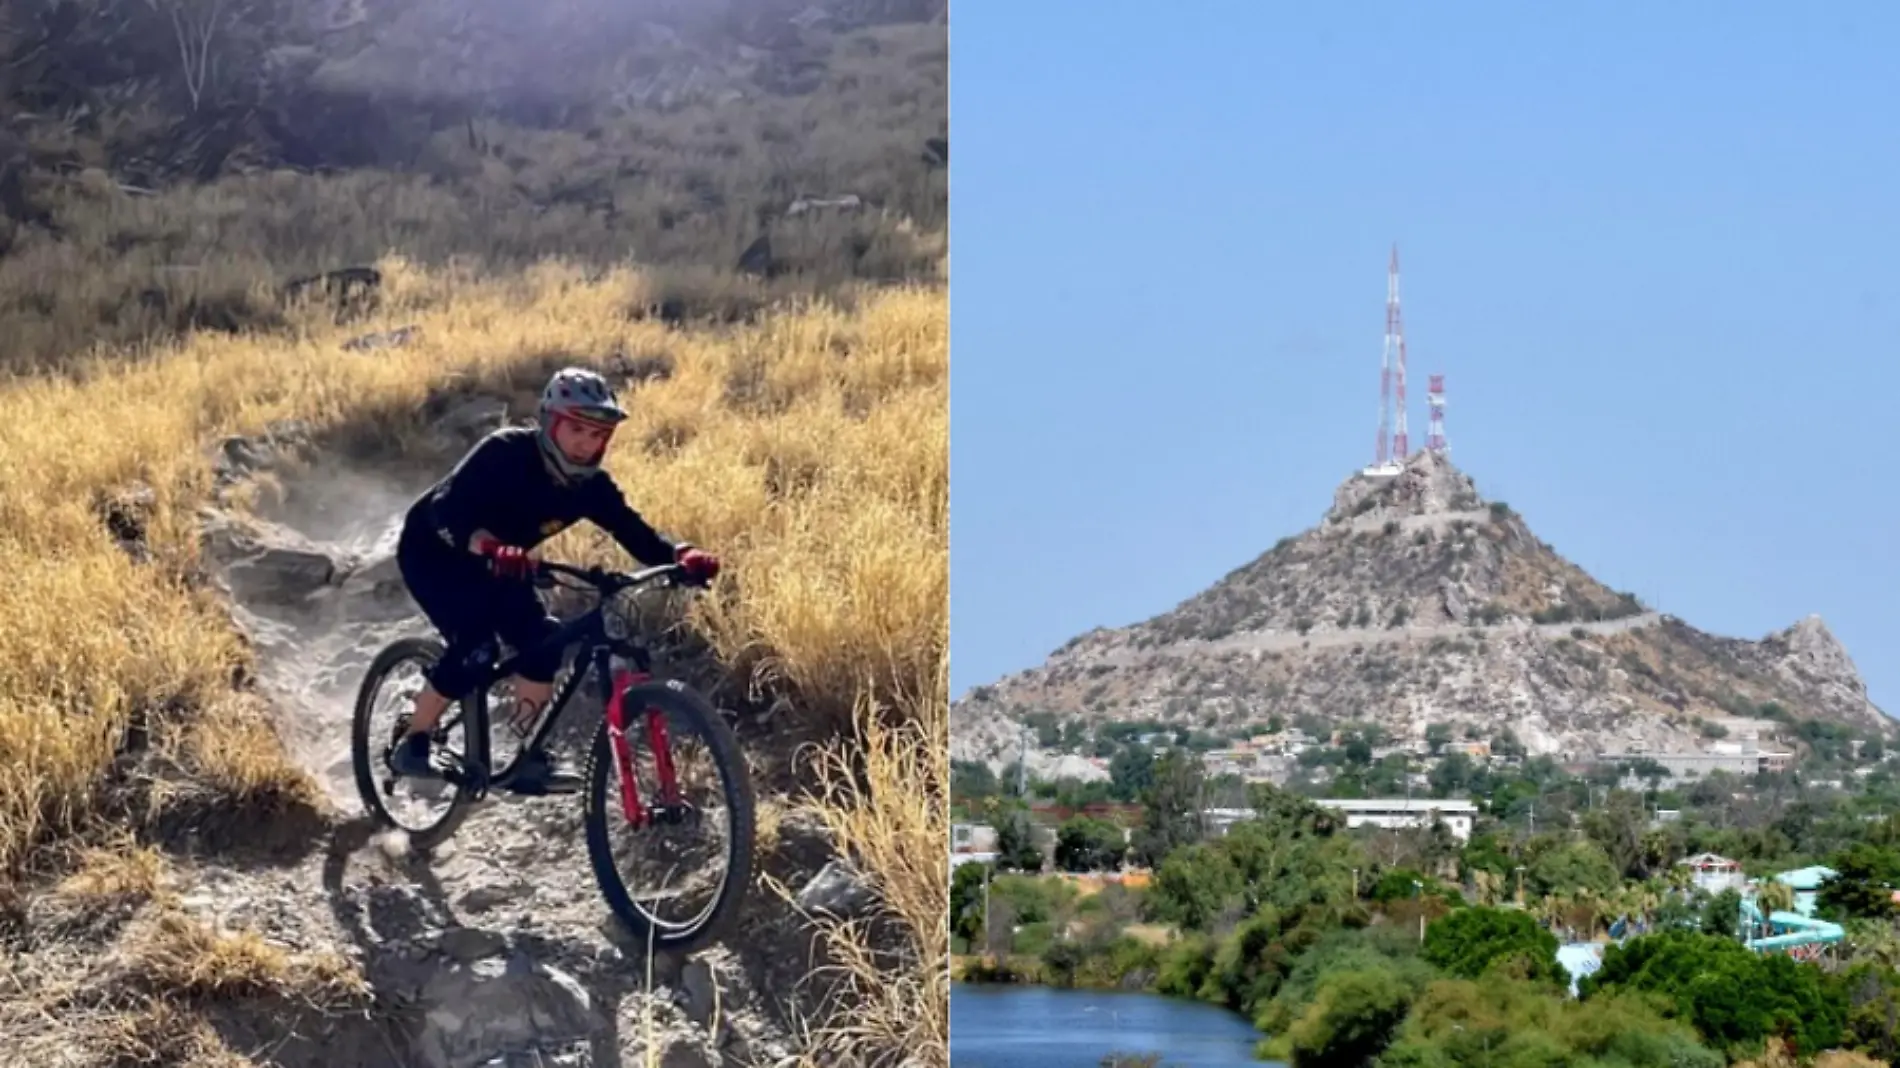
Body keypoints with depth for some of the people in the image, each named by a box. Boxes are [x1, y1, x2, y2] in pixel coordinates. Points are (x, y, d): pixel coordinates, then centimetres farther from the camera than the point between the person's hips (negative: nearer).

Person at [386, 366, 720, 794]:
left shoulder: (590, 486, -15)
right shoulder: (506, 453, -32)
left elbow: (637, 535, -20)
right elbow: (446, 511, -42)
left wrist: (682, 556, -42)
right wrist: (490, 548, -61)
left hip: (496, 565, 6)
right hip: (432, 552, -6)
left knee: (542, 640, -13)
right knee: (475, 646, -25)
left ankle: (527, 757, -1)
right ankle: (411, 744, -9)